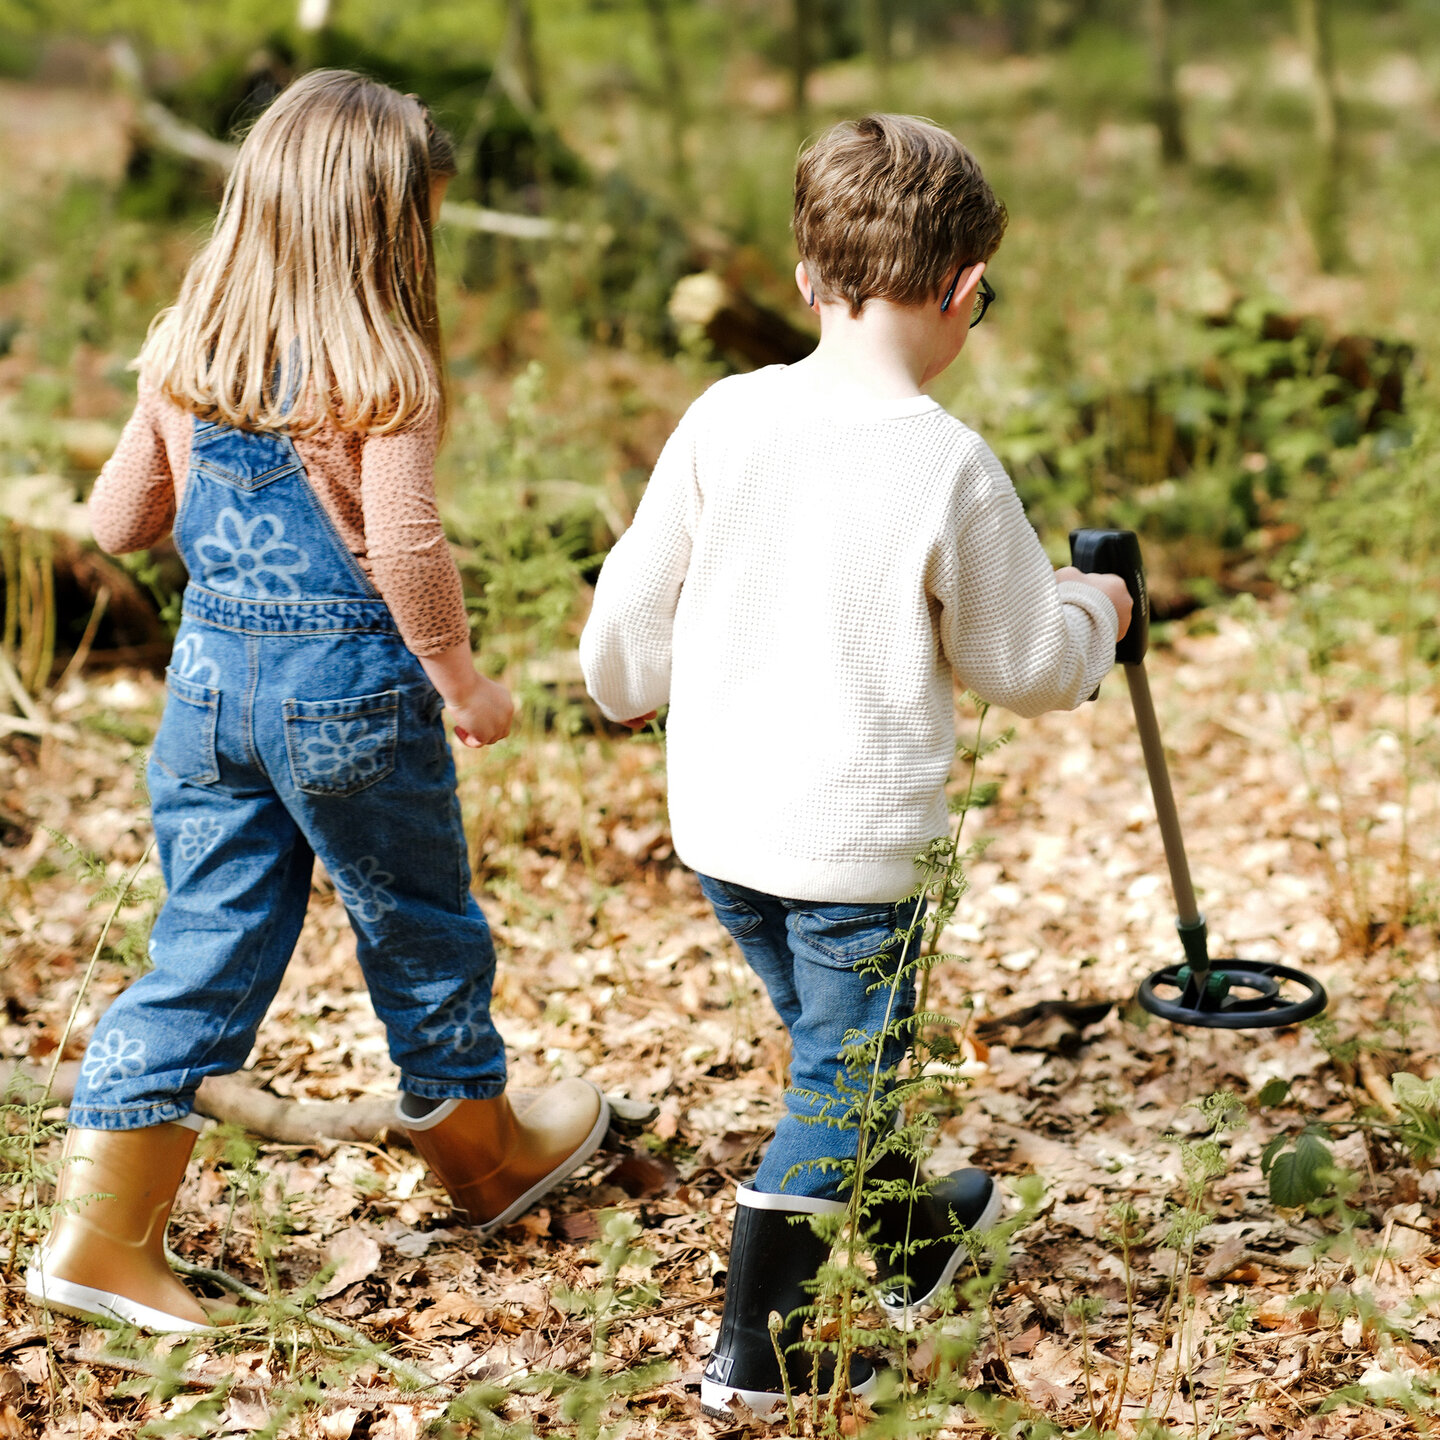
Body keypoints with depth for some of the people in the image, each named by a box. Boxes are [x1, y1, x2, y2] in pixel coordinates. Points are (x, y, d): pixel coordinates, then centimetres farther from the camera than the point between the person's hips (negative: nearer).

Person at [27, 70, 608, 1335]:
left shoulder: (184, 352, 3)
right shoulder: (383, 370, -15)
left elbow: (120, 518, 9)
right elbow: (406, 550, -20)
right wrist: (462, 682, -7)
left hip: (210, 671, 5)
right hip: (349, 685, -5)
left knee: (204, 953, 9)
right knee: (420, 926, 16)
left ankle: (103, 1234, 6)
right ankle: (488, 1149, 38)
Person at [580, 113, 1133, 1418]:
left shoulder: (724, 418, -6)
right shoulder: (951, 466, -17)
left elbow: (635, 602, 4)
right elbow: (1030, 664, -6)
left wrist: (629, 687, 26)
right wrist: (1094, 611, 16)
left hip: (720, 820, 6)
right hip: (858, 838, -6)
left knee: (833, 1042, 25)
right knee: (841, 1079, 11)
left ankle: (906, 1237, 48)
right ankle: (755, 1348, 14)